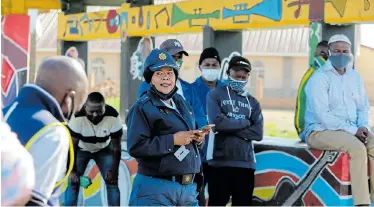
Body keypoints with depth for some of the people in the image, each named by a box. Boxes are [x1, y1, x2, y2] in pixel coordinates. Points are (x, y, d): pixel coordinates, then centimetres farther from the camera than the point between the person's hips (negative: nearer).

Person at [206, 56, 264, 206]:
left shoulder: (252, 102, 14)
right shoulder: (215, 95, 4)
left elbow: (258, 133, 0)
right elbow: (217, 122, -13)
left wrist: (231, 128, -8)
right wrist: (244, 122, -2)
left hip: (246, 162, 4)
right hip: (220, 161, -4)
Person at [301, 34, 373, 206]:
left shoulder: (354, 77, 14)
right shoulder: (319, 78, -9)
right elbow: (322, 115, -18)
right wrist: (352, 131, -20)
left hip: (351, 131, 7)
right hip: (321, 131, -7)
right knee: (357, 148, -31)